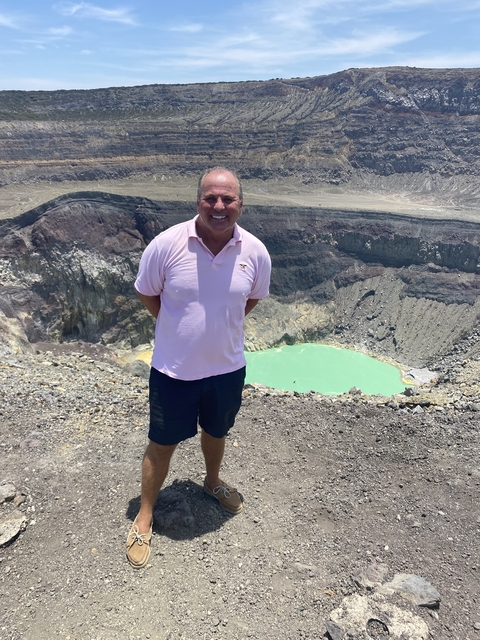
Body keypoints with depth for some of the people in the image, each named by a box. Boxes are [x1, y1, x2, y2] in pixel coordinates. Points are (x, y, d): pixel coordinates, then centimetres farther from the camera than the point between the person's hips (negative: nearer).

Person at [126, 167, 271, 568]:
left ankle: (213, 482, 58)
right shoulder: (167, 244, -20)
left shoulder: (256, 253, -12)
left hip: (227, 368, 3)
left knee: (216, 432, 26)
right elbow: (147, 293, -4)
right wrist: (180, 328, -1)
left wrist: (220, 325, 2)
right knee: (163, 444, 13)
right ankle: (144, 517, 37)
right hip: (173, 369, -2)